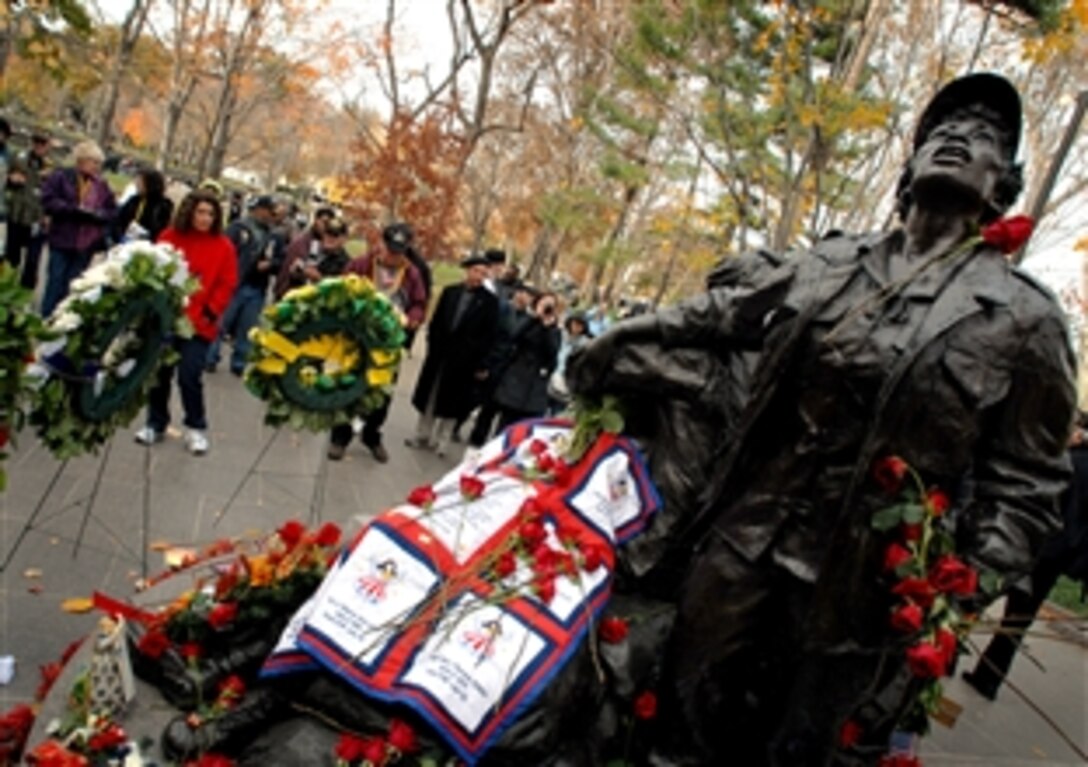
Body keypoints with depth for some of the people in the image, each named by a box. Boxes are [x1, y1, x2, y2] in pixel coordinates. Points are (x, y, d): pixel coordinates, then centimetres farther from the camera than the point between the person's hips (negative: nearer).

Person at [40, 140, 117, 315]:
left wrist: (95, 214, -12)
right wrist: (75, 209, -18)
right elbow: (48, 202, -11)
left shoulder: (102, 186, 9)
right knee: (55, 284, 2)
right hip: (62, 242, -3)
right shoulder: (60, 177, -2)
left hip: (86, 246, 3)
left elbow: (112, 212, 7)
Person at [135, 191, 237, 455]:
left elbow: (227, 285, -2)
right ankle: (156, 424, 26)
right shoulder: (170, 237, 2)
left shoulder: (223, 246, -1)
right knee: (159, 373, 10)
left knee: (190, 376, -6)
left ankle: (196, 428, 11)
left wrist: (210, 312, -9)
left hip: (199, 324, -2)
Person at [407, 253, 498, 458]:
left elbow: (489, 334, -6)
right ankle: (423, 435, 25)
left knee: (451, 401, 3)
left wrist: (480, 362, -9)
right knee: (429, 396, 12)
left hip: (463, 360, -3)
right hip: (439, 354, 3)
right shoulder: (450, 292, 5)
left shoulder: (490, 301, -5)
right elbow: (436, 322, 9)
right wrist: (433, 345, 2)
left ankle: (441, 441, 14)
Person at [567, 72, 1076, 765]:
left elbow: (1022, 483, -2)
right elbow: (715, 316, 18)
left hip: (861, 573, -3)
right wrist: (618, 346, 16)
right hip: (743, 534, 3)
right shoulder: (829, 264, 8)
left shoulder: (1023, 318, -2)